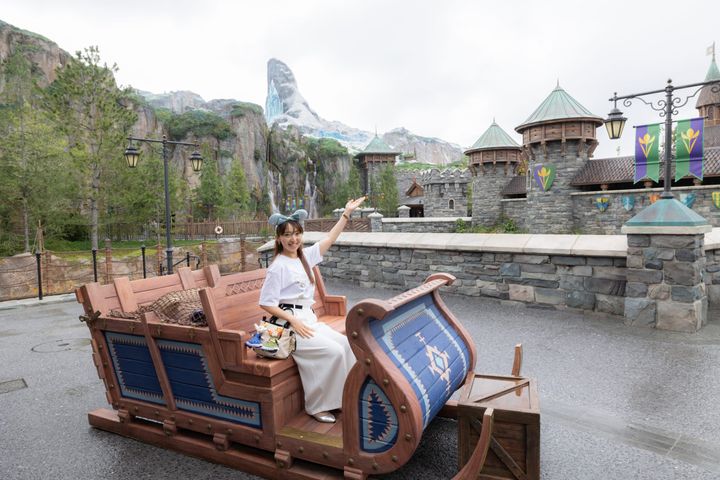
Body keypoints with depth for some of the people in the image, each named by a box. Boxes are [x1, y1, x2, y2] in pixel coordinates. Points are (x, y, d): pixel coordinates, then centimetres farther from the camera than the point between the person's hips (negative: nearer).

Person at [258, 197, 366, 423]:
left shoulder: (305, 256, 8)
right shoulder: (278, 267, -12)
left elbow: (329, 239, 13)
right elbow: (266, 303, -13)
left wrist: (347, 214, 13)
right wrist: (293, 320, -21)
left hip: (309, 319, 7)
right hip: (290, 324, -7)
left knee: (345, 343, -10)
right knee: (334, 351, -20)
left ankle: (346, 397, 1)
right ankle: (316, 406, -3)